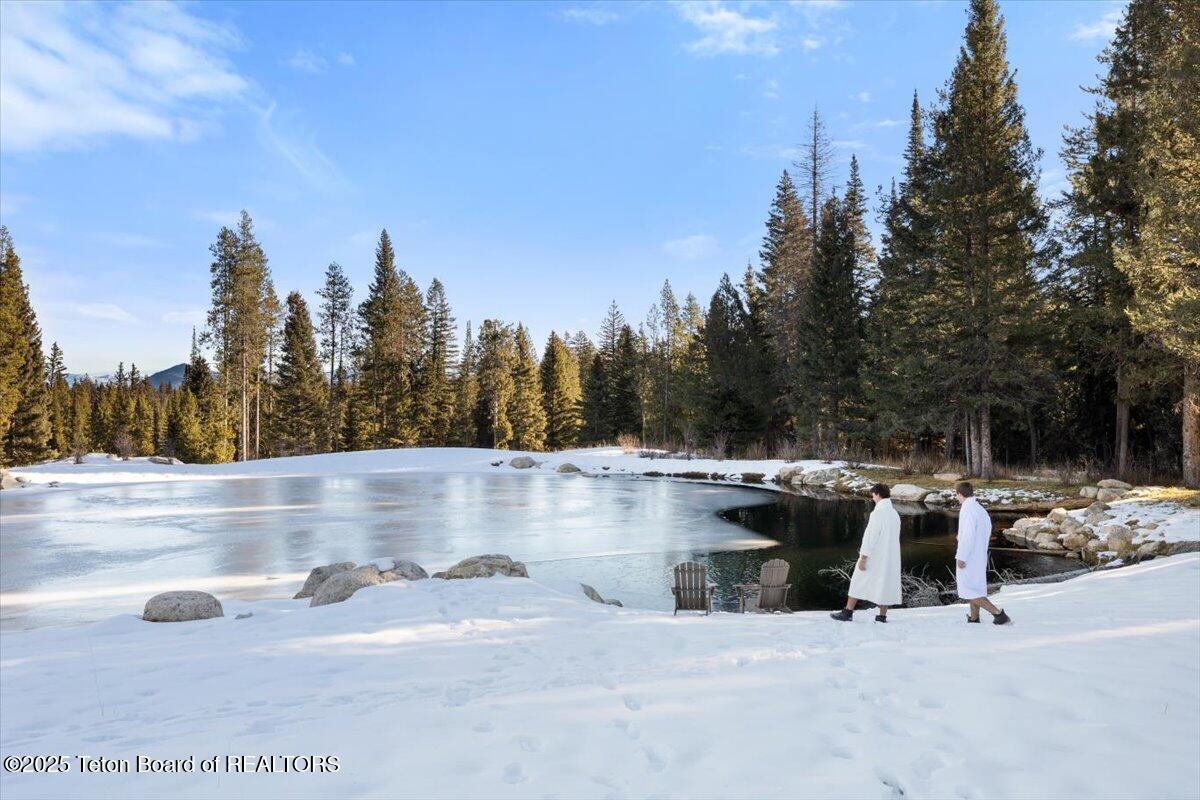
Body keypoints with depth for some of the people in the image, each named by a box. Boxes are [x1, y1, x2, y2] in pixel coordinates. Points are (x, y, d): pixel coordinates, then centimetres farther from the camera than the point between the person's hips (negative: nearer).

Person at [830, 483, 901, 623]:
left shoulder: (878, 513, -17)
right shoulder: (895, 514, 8)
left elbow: (870, 536, -19)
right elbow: (894, 538, 15)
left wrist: (863, 558, -16)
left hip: (874, 557, -7)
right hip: (890, 558, 7)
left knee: (858, 582, 3)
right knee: (886, 584, 10)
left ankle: (848, 612, 7)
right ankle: (882, 616, 11)